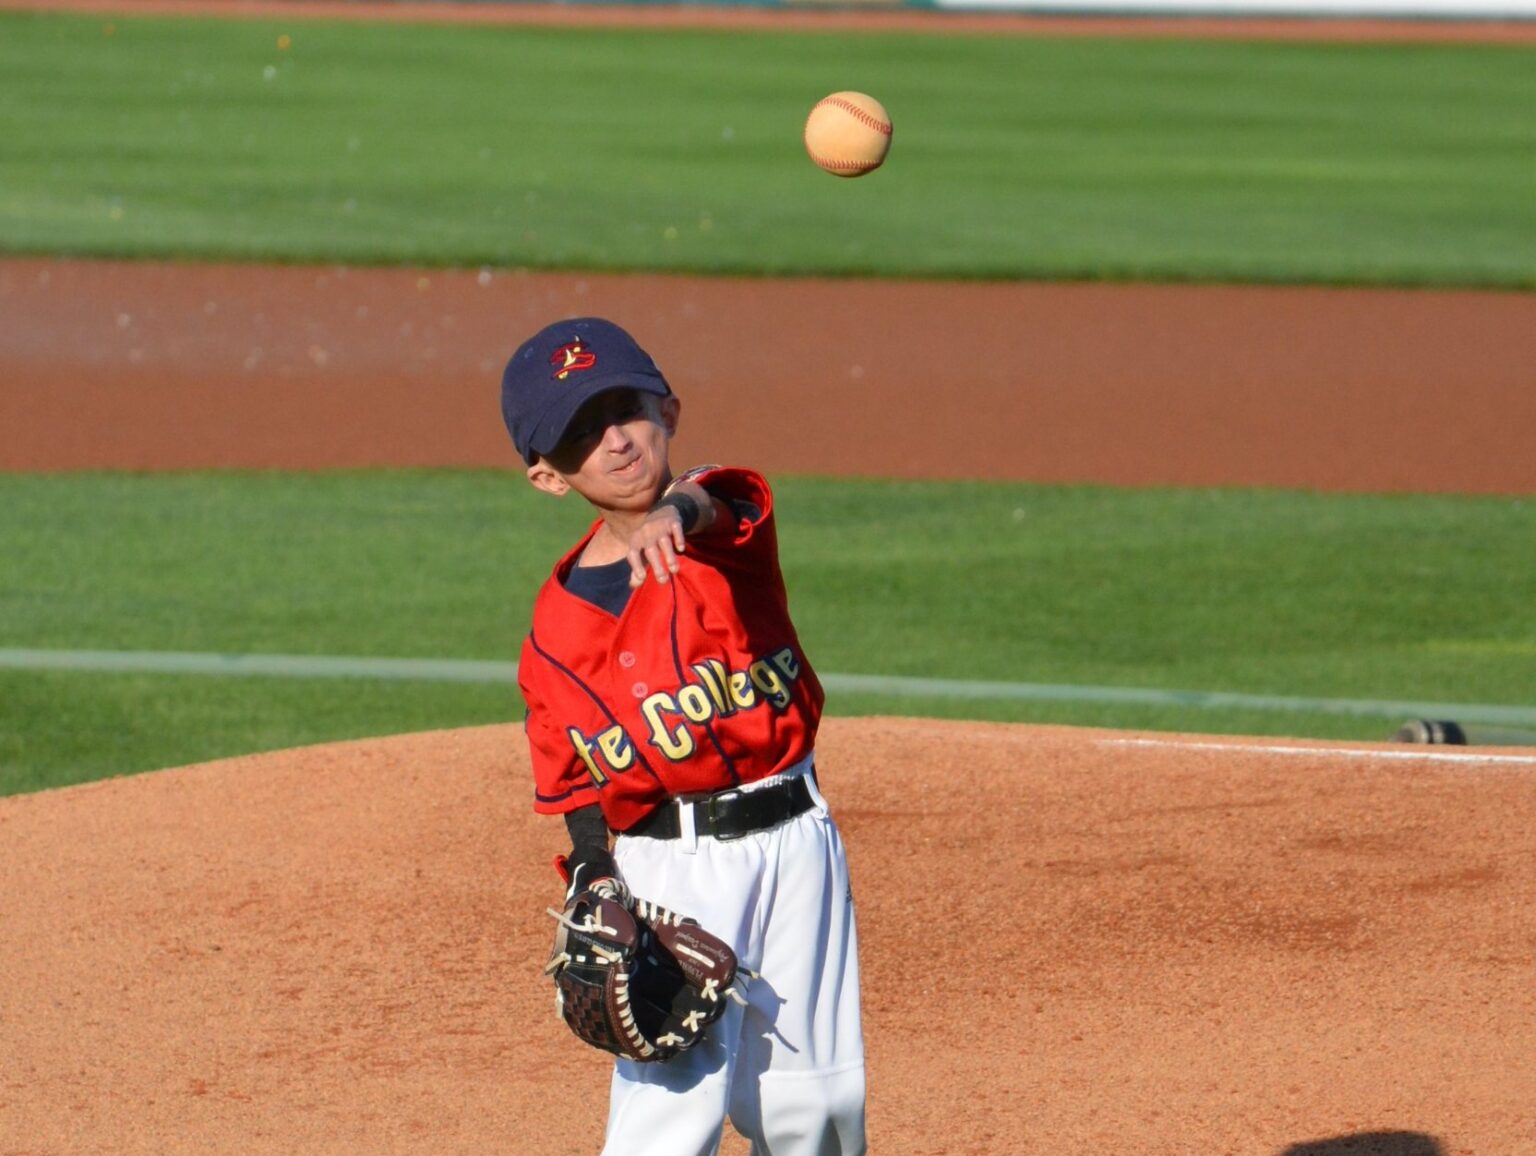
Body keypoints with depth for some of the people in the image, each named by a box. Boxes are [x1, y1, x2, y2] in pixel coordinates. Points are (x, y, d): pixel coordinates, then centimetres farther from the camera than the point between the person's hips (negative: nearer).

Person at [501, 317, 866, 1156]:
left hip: (795, 838, 2)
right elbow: (575, 788, 4)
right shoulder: (556, 629, -1)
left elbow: (722, 503, -29)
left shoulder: (728, 521, -3)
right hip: (669, 865, -2)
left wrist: (680, 512, -53)